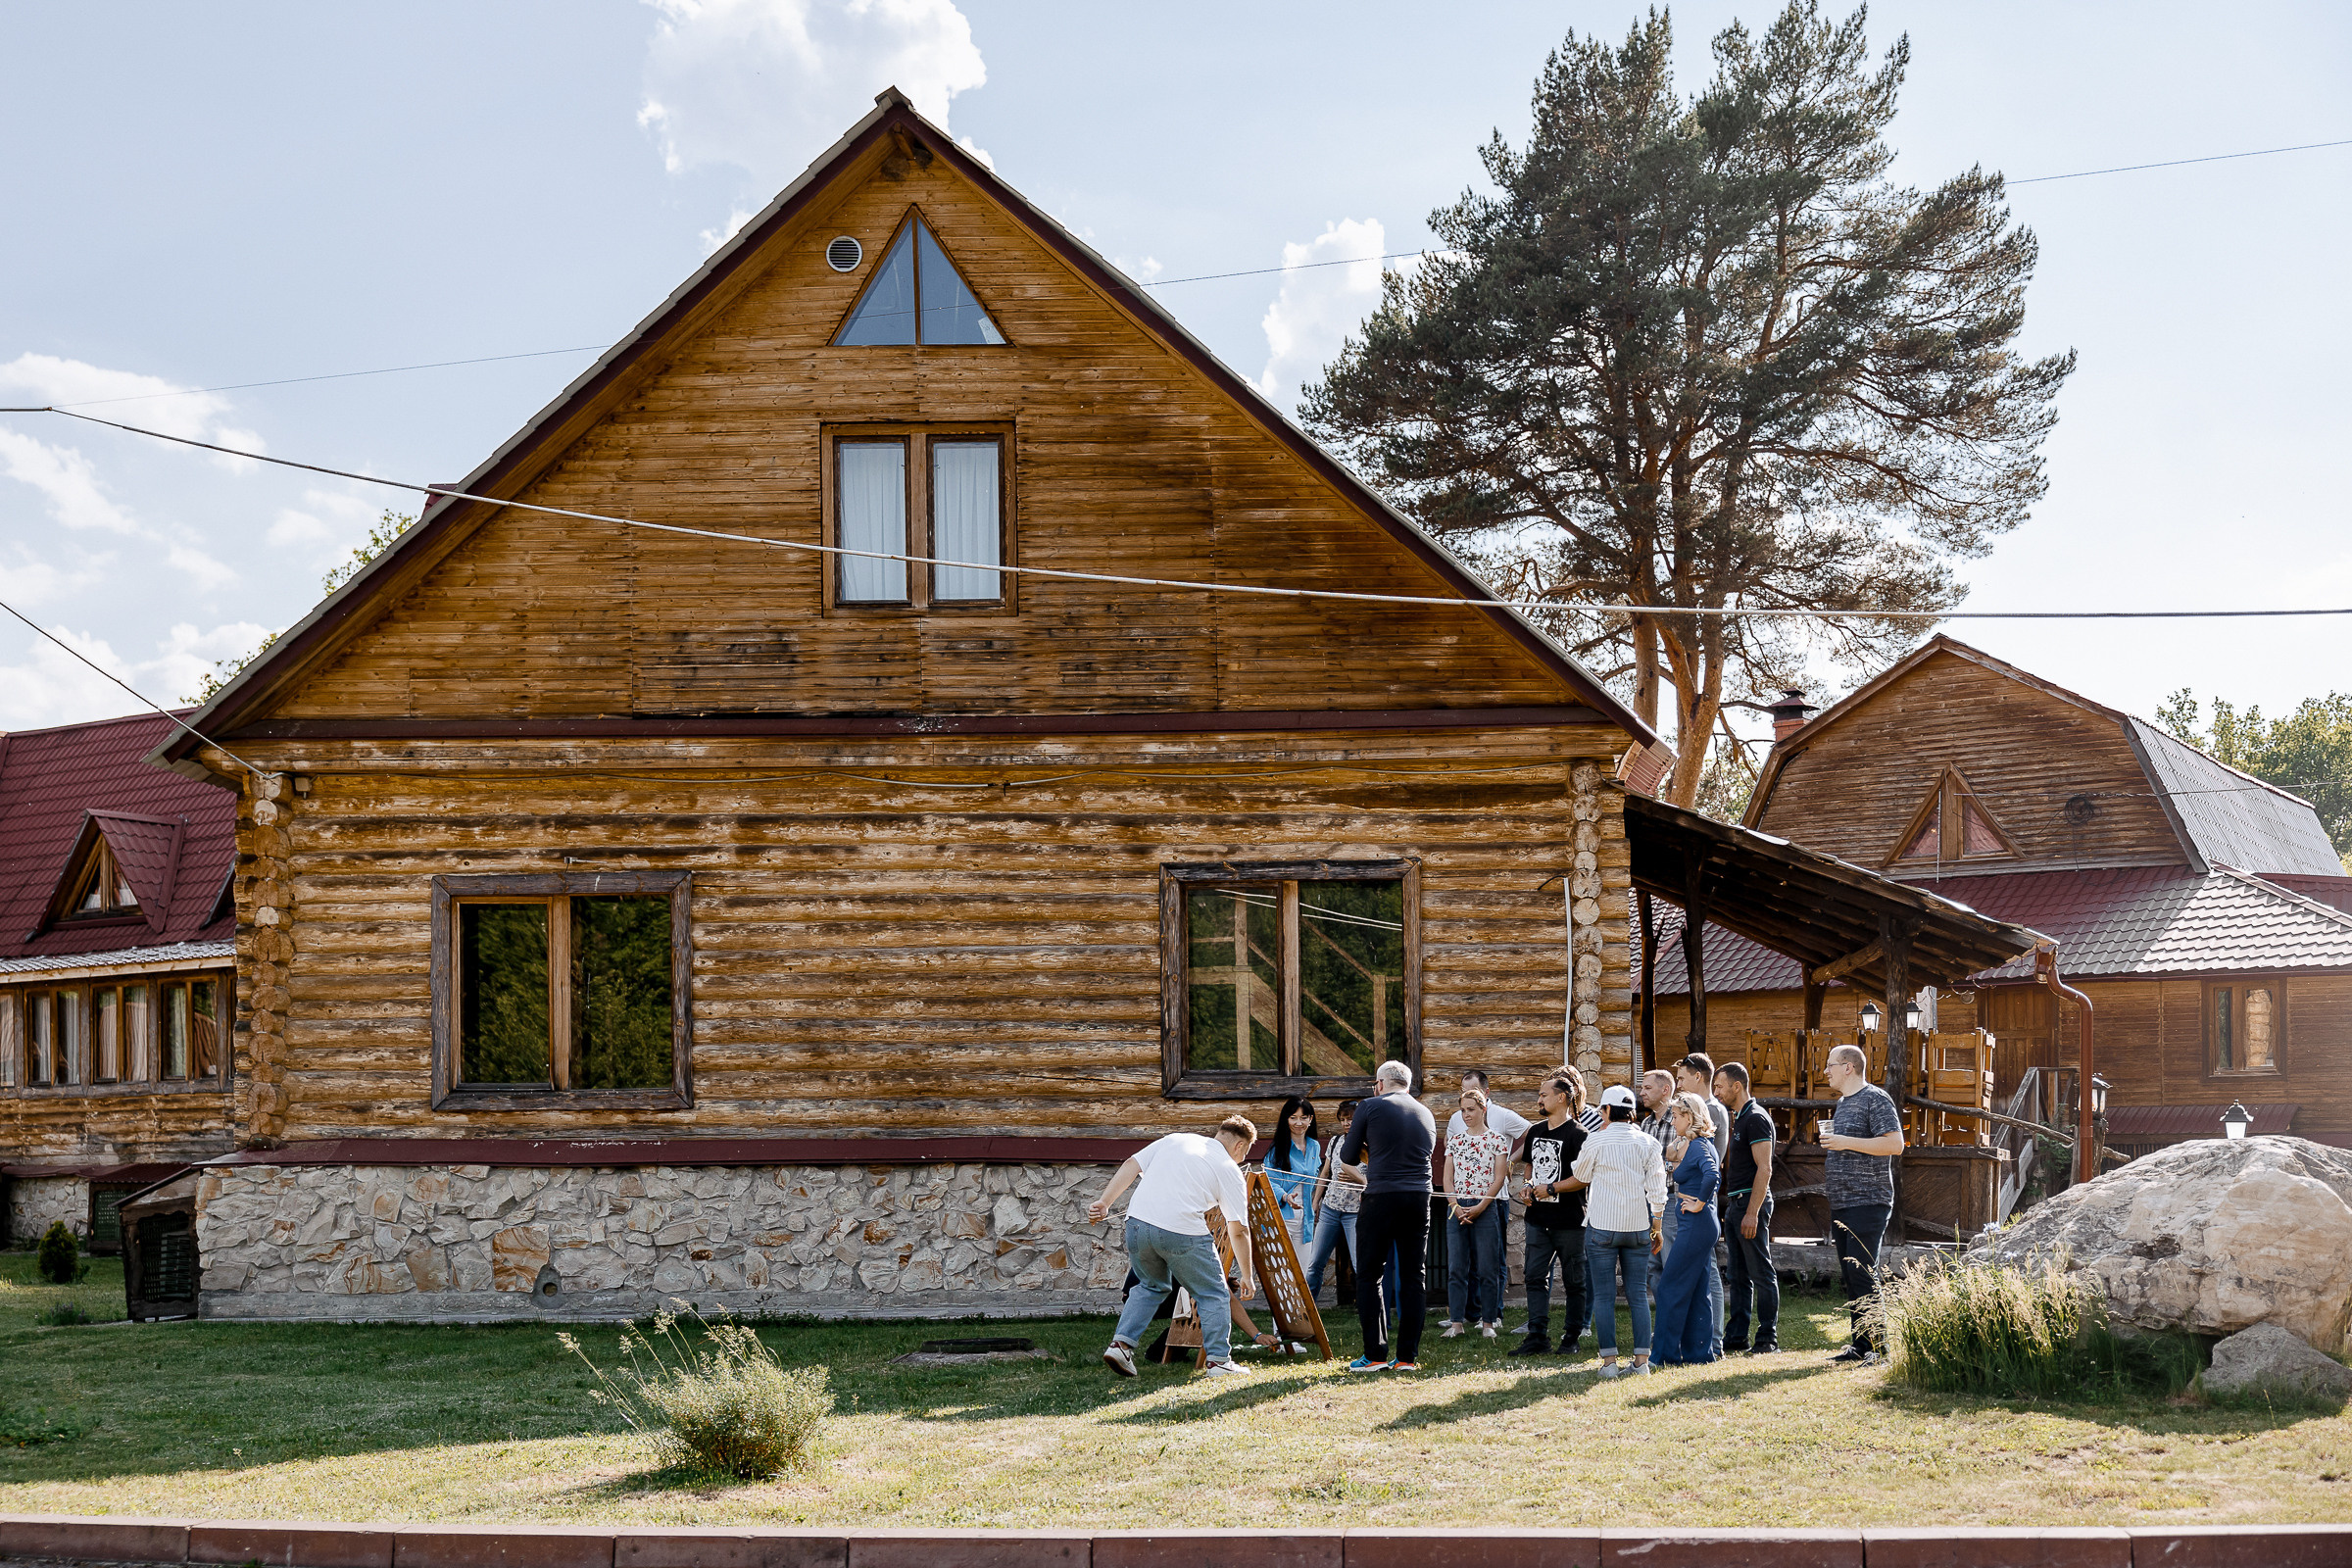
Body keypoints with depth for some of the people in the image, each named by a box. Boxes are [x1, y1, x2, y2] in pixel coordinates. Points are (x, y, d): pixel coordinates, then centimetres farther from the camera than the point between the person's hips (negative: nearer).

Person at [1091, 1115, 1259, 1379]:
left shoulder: (1174, 1139, 21)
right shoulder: (1229, 1169, 9)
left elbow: (1132, 1165, 11)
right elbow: (1238, 1230, 8)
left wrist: (1104, 1202, 9)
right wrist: (1247, 1276, 16)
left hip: (1138, 1222, 5)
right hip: (1182, 1231, -5)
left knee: (1151, 1286, 27)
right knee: (1214, 1294, 13)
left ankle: (1121, 1344, 15)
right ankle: (1219, 1361, 11)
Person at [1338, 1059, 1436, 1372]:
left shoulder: (1370, 1107, 0)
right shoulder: (1426, 1114, 14)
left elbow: (1348, 1156, 4)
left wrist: (1351, 1144, 26)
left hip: (1380, 1198, -4)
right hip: (1419, 1198, 4)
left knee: (1369, 1275, 4)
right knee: (1413, 1277, 7)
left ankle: (1375, 1355, -1)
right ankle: (1408, 1356, 5)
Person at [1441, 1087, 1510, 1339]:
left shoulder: (1496, 1139, 1)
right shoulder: (1455, 1140, 12)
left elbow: (1498, 1178, -4)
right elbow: (1448, 1177, 9)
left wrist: (1479, 1207, -12)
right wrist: (1455, 1206, -6)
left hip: (1486, 1207, -3)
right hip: (1457, 1207, 3)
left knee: (1487, 1268, -2)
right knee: (1456, 1267, 1)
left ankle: (1488, 1322, 4)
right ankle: (1457, 1321, 4)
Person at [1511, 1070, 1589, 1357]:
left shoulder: (1577, 1134, -10)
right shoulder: (1536, 1132, 13)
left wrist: (1550, 1188, -16)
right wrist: (1529, 1188, 6)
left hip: (1569, 1220, -7)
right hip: (1538, 1218, 7)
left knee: (1573, 1280, 4)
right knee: (1535, 1277, 2)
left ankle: (1571, 1337, 12)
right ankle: (1537, 1337, 4)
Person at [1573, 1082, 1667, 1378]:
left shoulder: (1596, 1141, -6)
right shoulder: (1647, 1142, 2)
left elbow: (1580, 1175, 11)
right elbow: (1657, 1190, 2)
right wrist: (1656, 1228, 10)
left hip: (1602, 1227, -3)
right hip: (1638, 1227, 3)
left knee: (1604, 1296, 1)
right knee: (1638, 1295, 7)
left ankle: (1609, 1360, -2)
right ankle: (1641, 1361, 4)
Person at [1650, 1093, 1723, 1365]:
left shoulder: (1698, 1145, -15)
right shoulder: (1700, 1144, 15)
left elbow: (1712, 1175, -32)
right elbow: (1716, 1174, 30)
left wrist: (1700, 1203, -22)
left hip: (1696, 1224, -10)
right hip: (1703, 1225, 10)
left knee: (1672, 1289, -5)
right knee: (1696, 1291, 13)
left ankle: (1666, 1352, -2)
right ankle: (1700, 1350, 16)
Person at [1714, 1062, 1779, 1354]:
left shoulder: (1756, 1118, -12)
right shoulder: (1738, 1119, 17)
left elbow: (1764, 1169, -19)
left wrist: (1752, 1212, -23)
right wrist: (1732, 1206, 17)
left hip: (1751, 1201, -10)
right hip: (1734, 1203, 10)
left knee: (1761, 1273, -5)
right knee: (1739, 1275, 11)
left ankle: (1768, 1337, -2)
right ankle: (1737, 1336, 15)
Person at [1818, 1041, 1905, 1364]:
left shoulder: (1875, 1099, -9)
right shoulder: (1843, 1103, 20)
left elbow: (1895, 1144, -18)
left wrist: (1846, 1142, -18)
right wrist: (1831, 1141, 13)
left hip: (1867, 1204, -9)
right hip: (1841, 1205, 9)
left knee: (1864, 1276, -12)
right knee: (1850, 1277, 8)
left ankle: (1881, 1346, -9)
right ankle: (1859, 1344, 12)